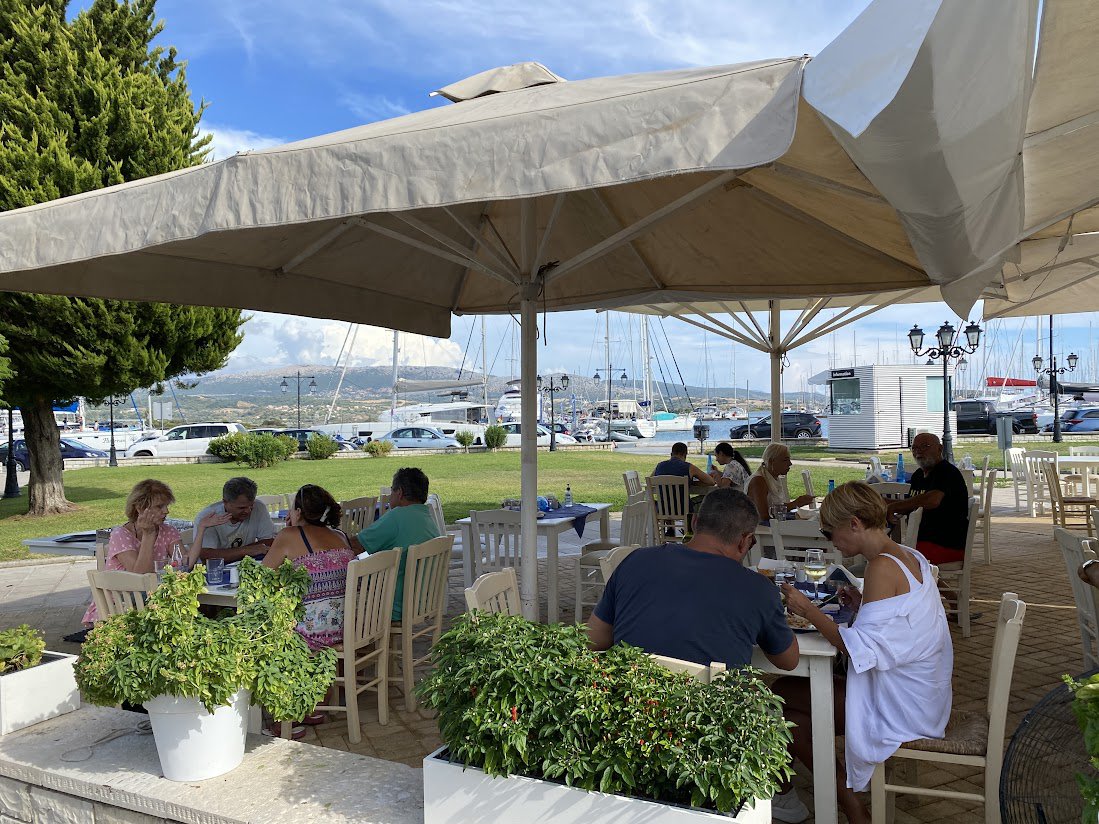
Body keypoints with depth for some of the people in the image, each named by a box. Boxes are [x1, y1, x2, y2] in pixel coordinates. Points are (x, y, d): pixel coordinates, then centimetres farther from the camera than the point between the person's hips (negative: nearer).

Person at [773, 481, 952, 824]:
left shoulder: (882, 567, -23)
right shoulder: (909, 557, 6)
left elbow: (863, 651, -26)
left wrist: (809, 611, -20)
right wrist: (864, 606, 7)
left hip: (899, 706, -9)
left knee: (780, 694, 0)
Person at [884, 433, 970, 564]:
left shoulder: (947, 471, -13)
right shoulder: (918, 475, 16)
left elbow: (933, 500, -32)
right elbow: (910, 506, 26)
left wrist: (894, 507, -23)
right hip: (921, 541, 9)